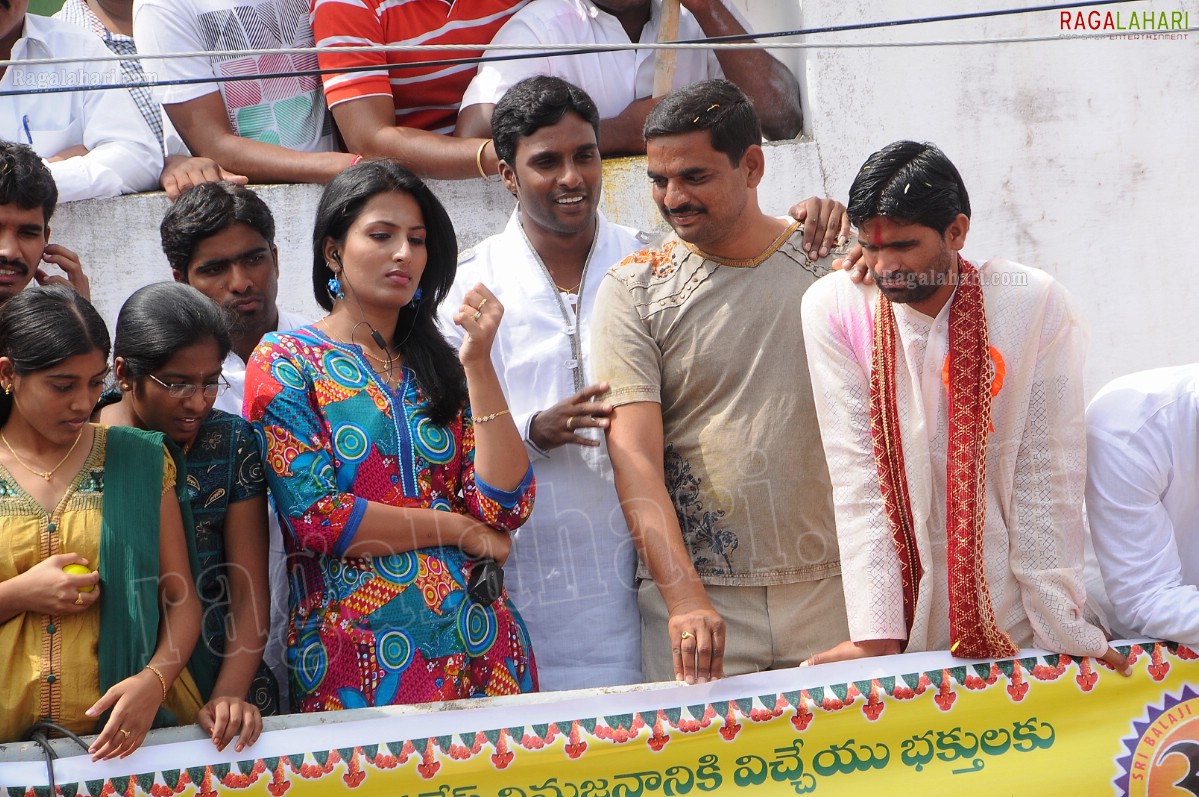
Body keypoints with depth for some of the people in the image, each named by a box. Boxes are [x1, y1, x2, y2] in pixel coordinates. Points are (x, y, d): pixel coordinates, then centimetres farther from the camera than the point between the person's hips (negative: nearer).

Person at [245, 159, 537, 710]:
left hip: (477, 644, 4)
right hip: (357, 656, -4)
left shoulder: (437, 366, 14)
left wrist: (478, 363, -6)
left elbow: (506, 506, 1)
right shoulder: (286, 362, 1)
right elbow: (312, 515, -11)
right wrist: (457, 530, -5)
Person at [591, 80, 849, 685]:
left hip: (835, 589, 1)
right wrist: (684, 597, -22)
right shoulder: (633, 289, 1)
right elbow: (635, 458, -8)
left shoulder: (835, 263, 6)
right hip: (694, 596, -1)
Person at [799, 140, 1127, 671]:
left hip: (1012, 620, 0)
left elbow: (1046, 474, -6)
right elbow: (855, 472, -9)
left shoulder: (1035, 304, -7)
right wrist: (875, 633, -15)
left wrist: (1062, 626, -10)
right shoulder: (833, 309, -5)